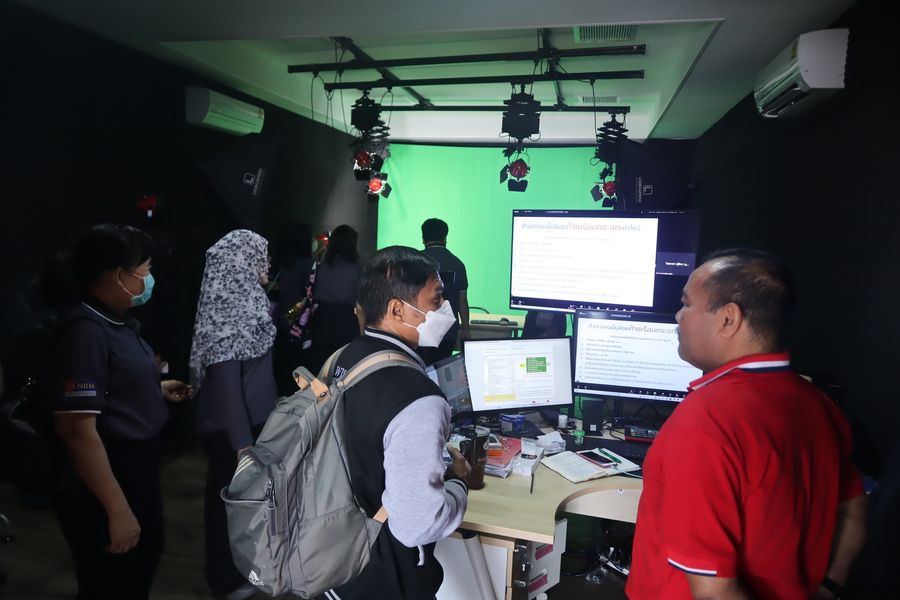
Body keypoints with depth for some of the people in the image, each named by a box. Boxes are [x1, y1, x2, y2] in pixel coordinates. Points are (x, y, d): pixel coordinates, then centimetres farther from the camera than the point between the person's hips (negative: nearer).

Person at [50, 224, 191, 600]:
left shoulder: (118, 322, 4)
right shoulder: (86, 331, -25)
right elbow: (77, 429, -29)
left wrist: (156, 389, 13)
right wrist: (117, 510, -27)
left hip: (137, 475, 9)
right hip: (102, 493, -9)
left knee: (146, 560, 28)